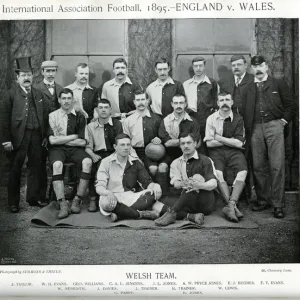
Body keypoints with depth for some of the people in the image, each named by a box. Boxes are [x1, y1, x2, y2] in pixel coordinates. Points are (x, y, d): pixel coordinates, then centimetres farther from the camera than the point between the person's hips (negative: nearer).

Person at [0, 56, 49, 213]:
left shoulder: (39, 94, 12)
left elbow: (45, 116, 11)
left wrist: (45, 135, 4)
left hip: (36, 136, 4)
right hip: (18, 137, -3)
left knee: (35, 167, 9)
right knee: (15, 170, 5)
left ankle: (33, 198, 23)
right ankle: (13, 203, 15)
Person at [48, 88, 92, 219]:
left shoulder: (80, 117, 6)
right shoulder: (53, 116, 3)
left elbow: (83, 142, -2)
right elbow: (52, 140, -8)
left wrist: (61, 139, -3)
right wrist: (73, 137, -5)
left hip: (75, 149, 2)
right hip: (57, 149, -1)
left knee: (88, 162, -28)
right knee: (57, 165, -33)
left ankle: (77, 200, -19)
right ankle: (62, 204, -29)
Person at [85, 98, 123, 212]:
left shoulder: (117, 124, 9)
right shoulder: (91, 126, 13)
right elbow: (88, 146, 9)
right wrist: (93, 155, -12)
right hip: (97, 155, 1)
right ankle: (93, 199, -21)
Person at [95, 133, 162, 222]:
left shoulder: (136, 162, 11)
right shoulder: (106, 162, 0)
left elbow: (147, 181, 8)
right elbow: (99, 187, -7)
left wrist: (154, 186, -18)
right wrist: (109, 193, -32)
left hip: (131, 198, 3)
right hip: (113, 198, -3)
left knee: (155, 193, -20)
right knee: (105, 202, -38)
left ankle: (120, 215, -27)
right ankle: (142, 214, -25)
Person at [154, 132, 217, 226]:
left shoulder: (204, 160, 2)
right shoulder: (176, 163, 13)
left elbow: (213, 184, -12)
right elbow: (176, 184, -3)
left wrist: (198, 185, -34)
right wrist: (182, 184, -29)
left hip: (205, 203, -3)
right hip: (186, 202, 4)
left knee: (197, 177, -31)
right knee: (157, 205, -17)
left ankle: (172, 212, -38)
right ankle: (190, 216, -34)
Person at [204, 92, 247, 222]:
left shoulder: (238, 119, 6)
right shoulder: (211, 118, 5)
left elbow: (239, 143, -3)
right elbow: (209, 143, -3)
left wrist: (219, 138, -4)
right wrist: (230, 140, -2)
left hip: (234, 152, 1)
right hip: (216, 152, -1)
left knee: (243, 172, -27)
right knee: (217, 173, -29)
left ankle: (230, 205, -31)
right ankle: (233, 206, -29)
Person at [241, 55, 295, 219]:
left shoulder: (278, 84, 11)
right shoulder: (248, 88, 16)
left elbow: (290, 105, 9)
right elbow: (243, 110, 11)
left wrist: (284, 120, 0)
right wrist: (247, 128, 0)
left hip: (274, 126, -2)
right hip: (255, 129, 2)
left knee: (277, 167, -7)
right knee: (258, 167, 4)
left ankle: (278, 204, -2)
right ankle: (262, 200, 16)